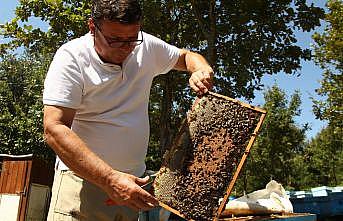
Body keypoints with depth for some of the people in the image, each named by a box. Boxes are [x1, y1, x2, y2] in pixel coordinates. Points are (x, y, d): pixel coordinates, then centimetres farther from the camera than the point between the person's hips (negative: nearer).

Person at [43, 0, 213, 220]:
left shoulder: (147, 46, -2)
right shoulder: (71, 57, -16)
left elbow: (187, 56, 16)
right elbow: (54, 129, -24)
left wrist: (202, 70, -8)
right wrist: (110, 178, -33)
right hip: (83, 179, -4)